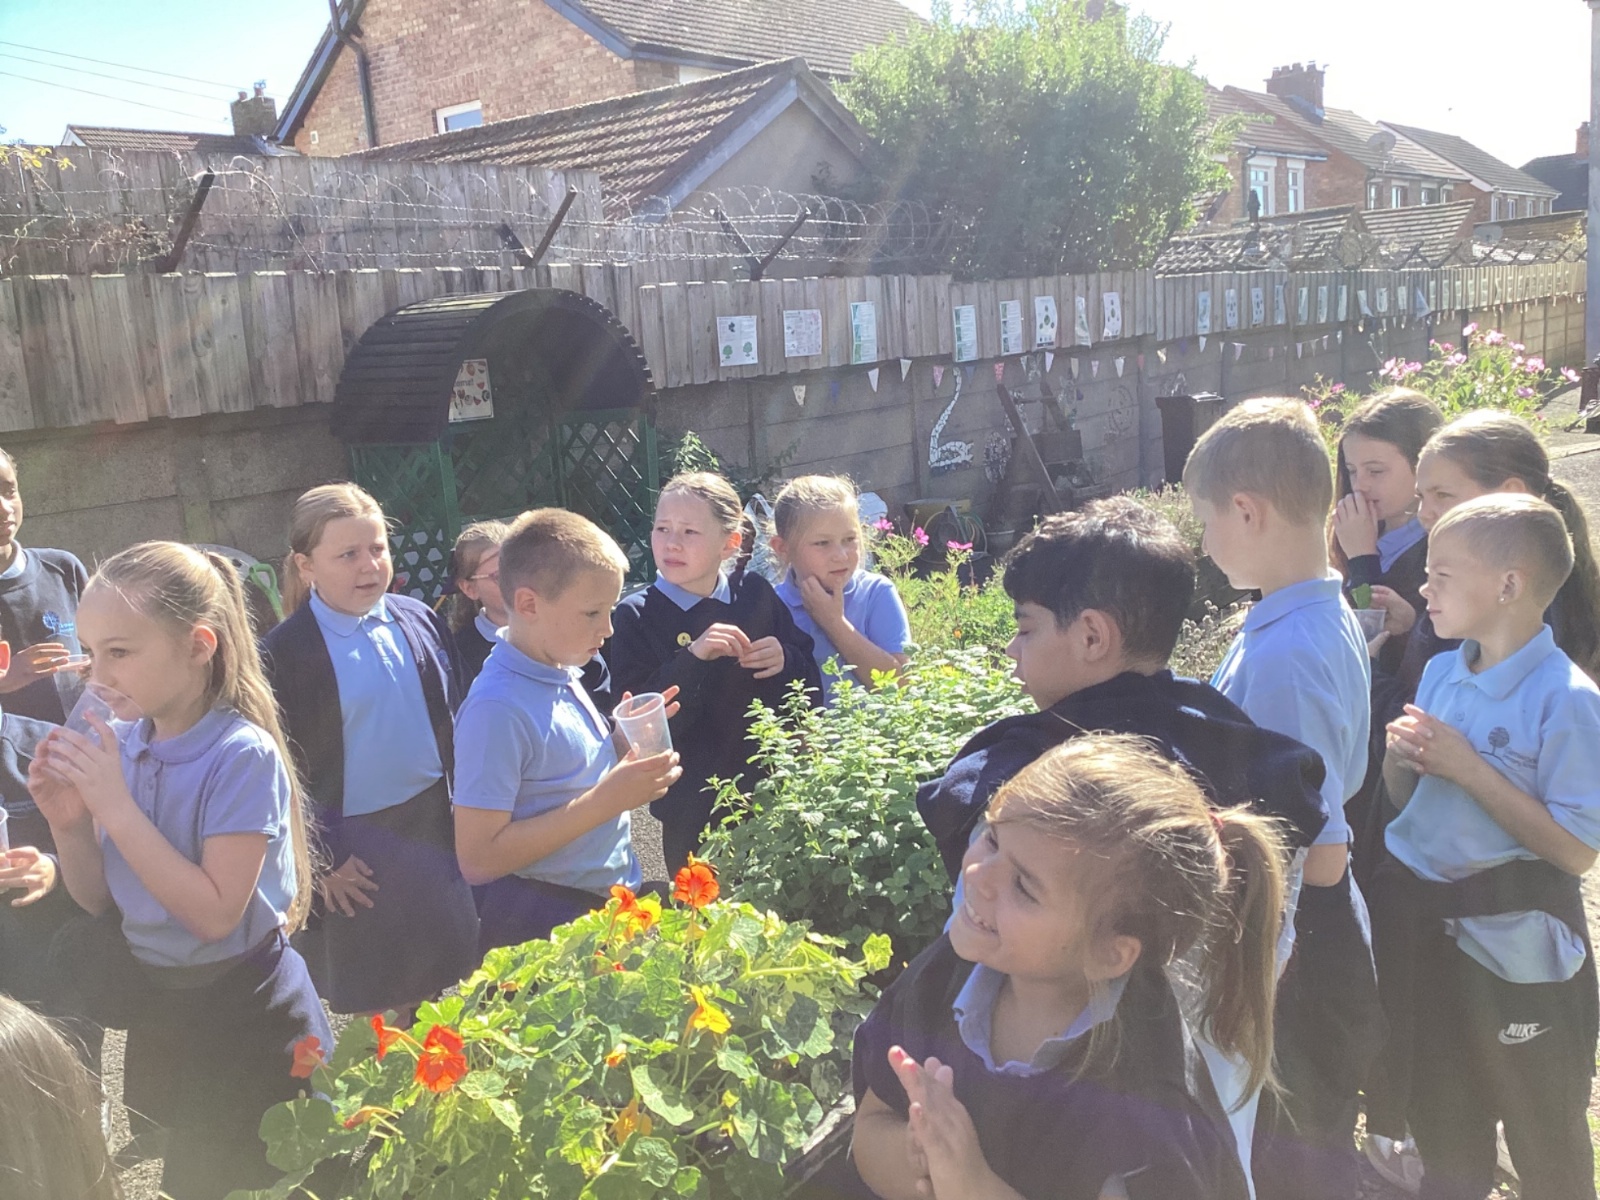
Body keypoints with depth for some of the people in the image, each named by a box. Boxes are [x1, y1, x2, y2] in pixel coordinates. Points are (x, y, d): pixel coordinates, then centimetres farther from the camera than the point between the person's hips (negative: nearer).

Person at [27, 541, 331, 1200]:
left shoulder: (243, 755, -23)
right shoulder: (120, 746, -4)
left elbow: (215, 914, -26)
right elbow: (100, 900, 6)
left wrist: (116, 807, -26)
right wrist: (69, 823, -14)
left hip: (243, 1016, -6)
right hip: (158, 1007, 7)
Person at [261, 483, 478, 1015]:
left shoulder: (421, 620, 2)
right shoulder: (284, 653, -11)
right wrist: (320, 858, -9)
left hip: (435, 826, 4)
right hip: (356, 850, -4)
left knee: (443, 988, 15)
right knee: (380, 1008, 11)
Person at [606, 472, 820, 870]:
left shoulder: (755, 593, 0)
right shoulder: (636, 616, -8)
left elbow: (810, 688, 6)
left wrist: (786, 663, -15)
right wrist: (691, 659, -29)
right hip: (694, 812, -3)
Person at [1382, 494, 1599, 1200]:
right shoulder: (1441, 673, 1)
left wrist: (1468, 768, -24)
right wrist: (1398, 758, -10)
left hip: (1514, 947, -6)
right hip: (1425, 924, 6)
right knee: (1440, 1123, 23)